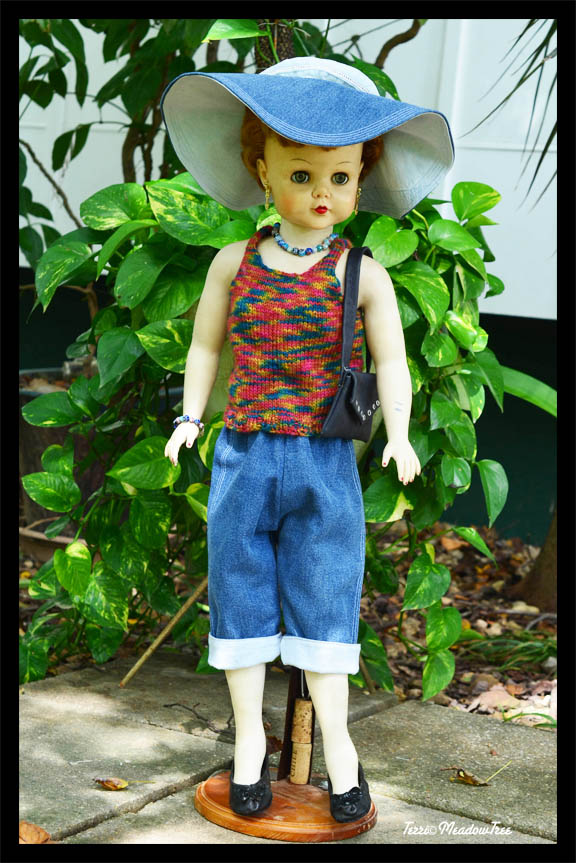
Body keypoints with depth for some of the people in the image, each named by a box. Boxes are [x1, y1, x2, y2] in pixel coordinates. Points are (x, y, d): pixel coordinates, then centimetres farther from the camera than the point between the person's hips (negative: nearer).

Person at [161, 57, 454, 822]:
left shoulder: (362, 275, -4)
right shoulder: (234, 262, 2)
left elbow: (391, 363, -2)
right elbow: (205, 345, 12)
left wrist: (398, 433, -14)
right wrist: (191, 417, 4)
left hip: (324, 462, -2)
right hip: (243, 457, 2)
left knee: (325, 598, 3)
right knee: (241, 592, 8)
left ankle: (336, 742, 16)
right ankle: (249, 735, 22)